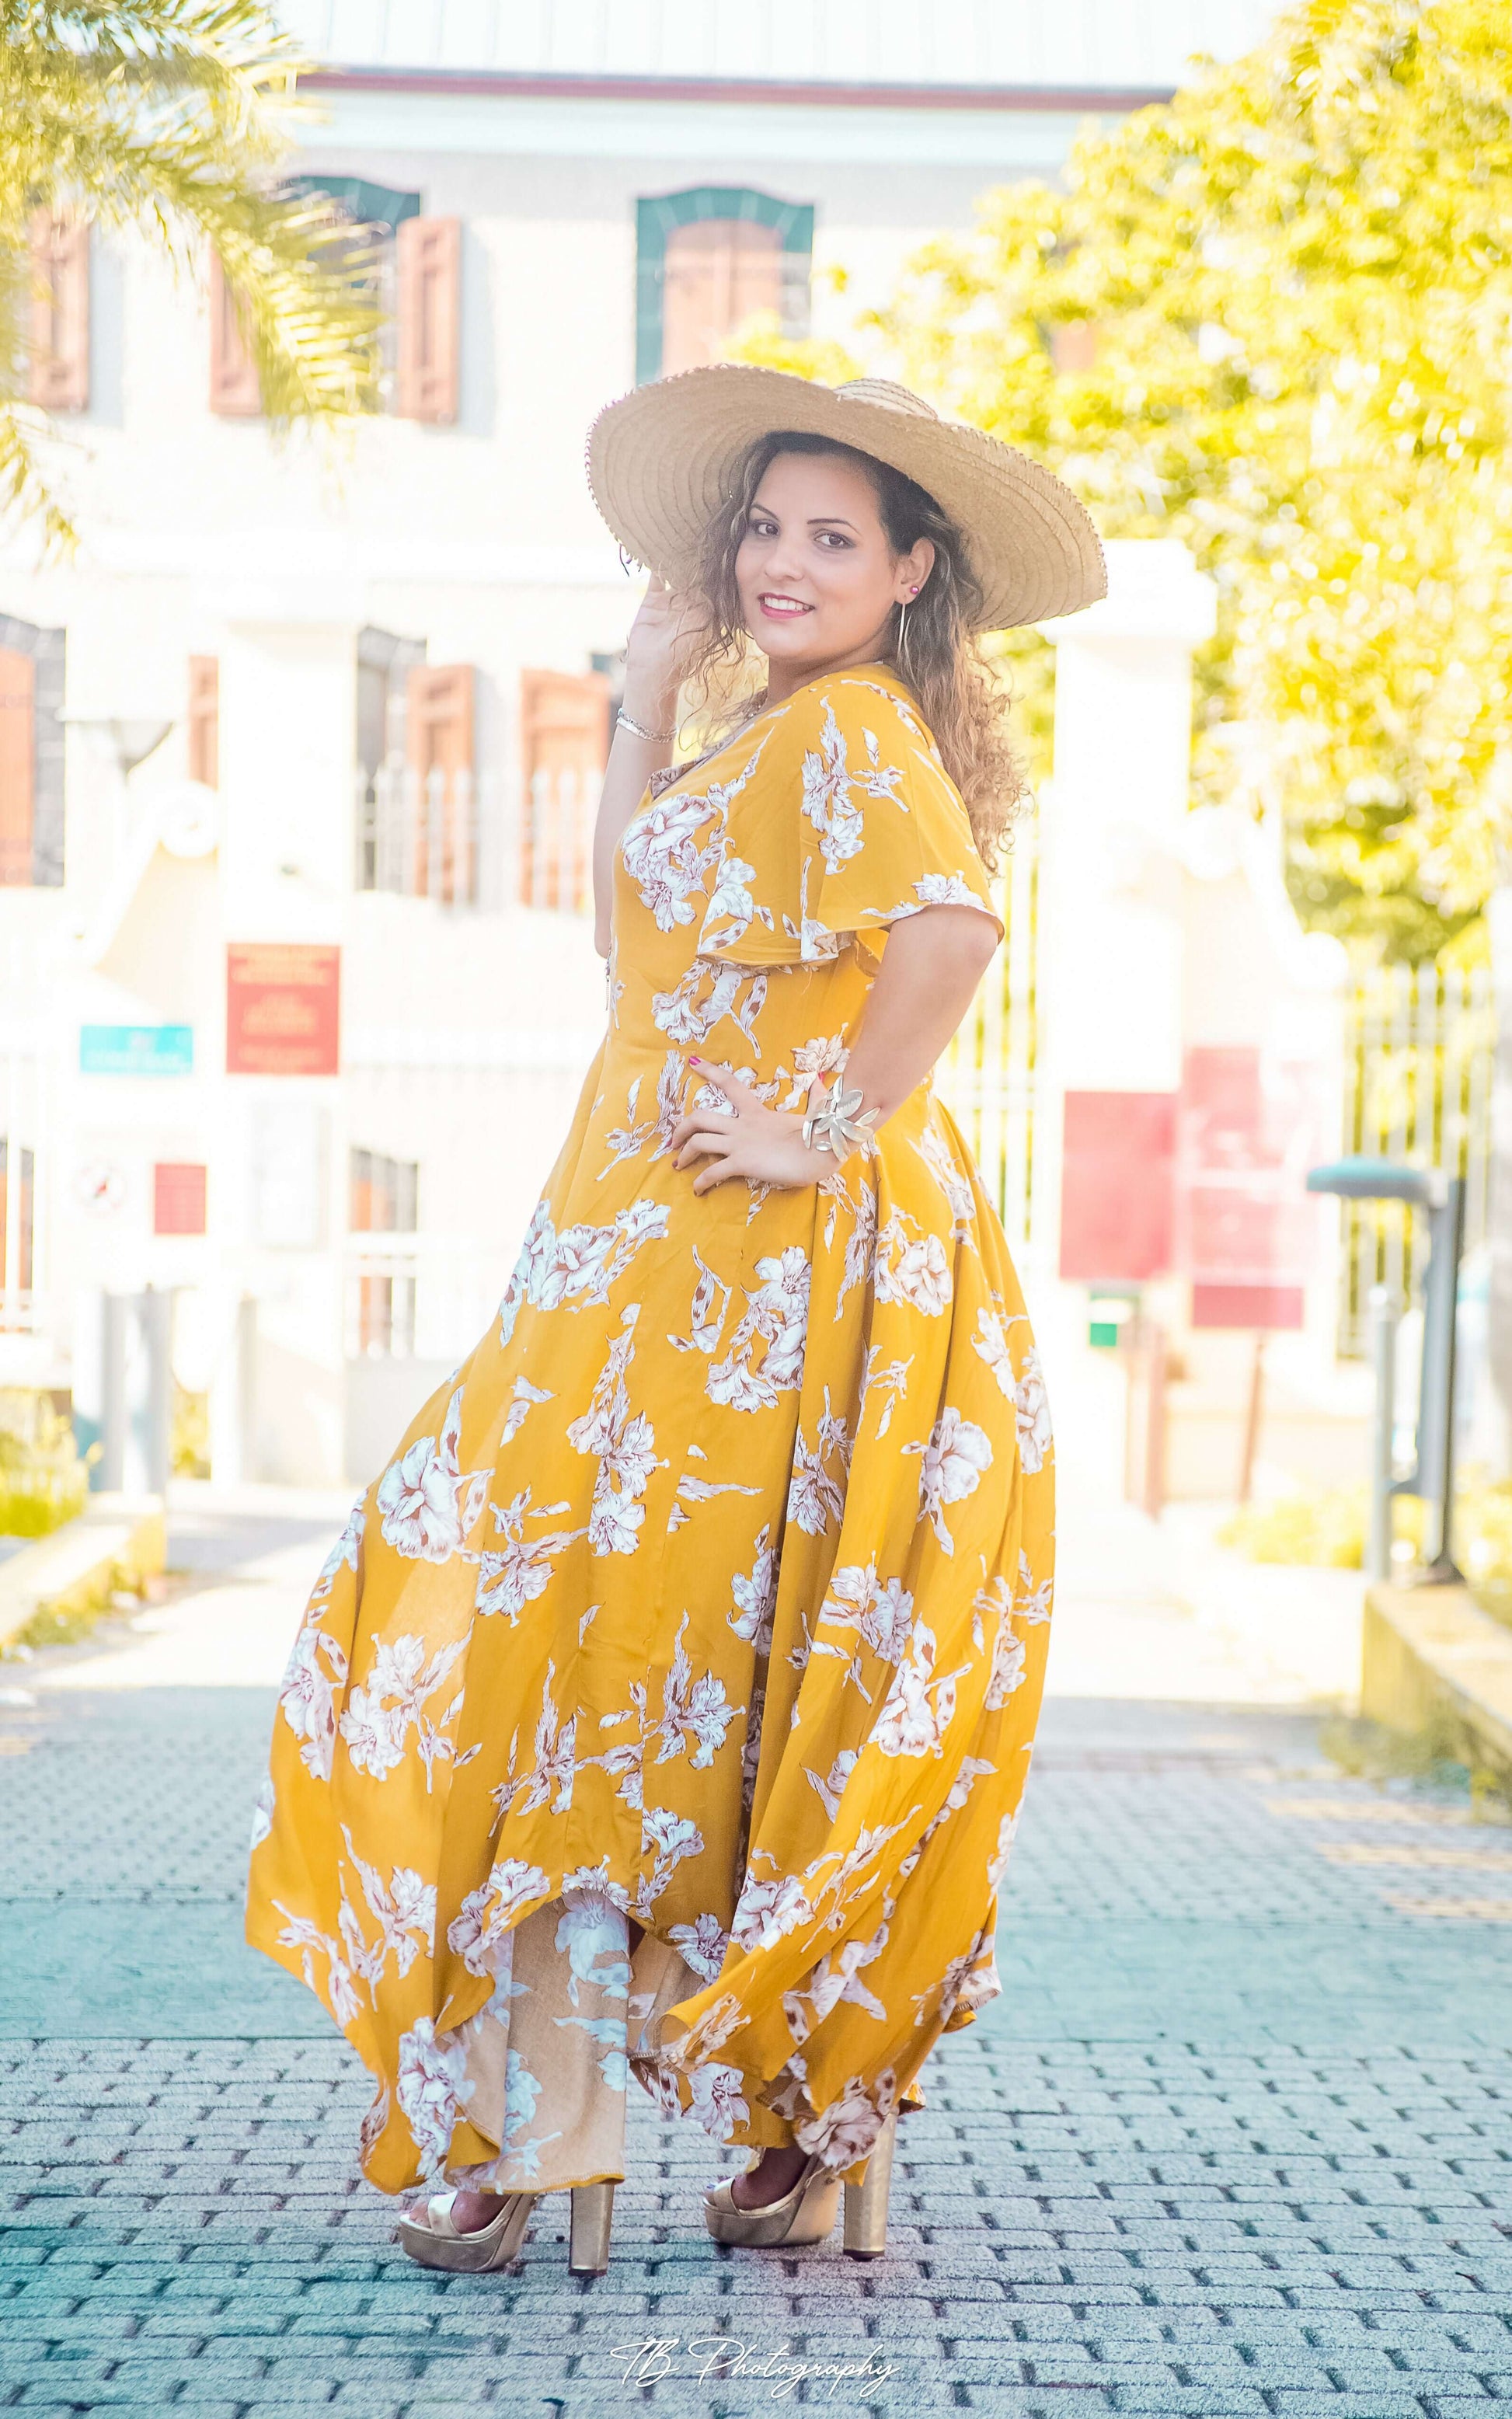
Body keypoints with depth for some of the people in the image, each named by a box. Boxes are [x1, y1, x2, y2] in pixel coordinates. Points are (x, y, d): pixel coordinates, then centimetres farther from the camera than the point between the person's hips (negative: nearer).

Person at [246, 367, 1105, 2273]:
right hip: (704, 1270, 10)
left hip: (761, 1272, -10)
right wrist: (649, 706, 17)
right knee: (733, 1684, 12)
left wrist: (835, 1133, -23)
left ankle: (544, 2130, -3)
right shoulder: (787, 735, 19)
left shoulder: (854, 727, -13)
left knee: (597, 1641, -7)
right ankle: (819, 2121, 17)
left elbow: (954, 925, -31)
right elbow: (634, 931, 22)